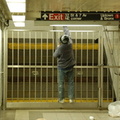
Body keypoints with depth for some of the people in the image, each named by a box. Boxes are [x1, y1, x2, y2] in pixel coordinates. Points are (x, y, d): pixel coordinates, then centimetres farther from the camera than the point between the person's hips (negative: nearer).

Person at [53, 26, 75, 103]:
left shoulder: (60, 48, -23)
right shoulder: (70, 44, -12)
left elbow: (55, 55, -5)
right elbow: (68, 33, 3)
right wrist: (65, 27, 16)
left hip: (62, 68, -4)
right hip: (70, 67, 4)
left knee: (61, 83, 7)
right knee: (71, 82, 10)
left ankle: (61, 99, 10)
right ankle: (71, 98, 12)